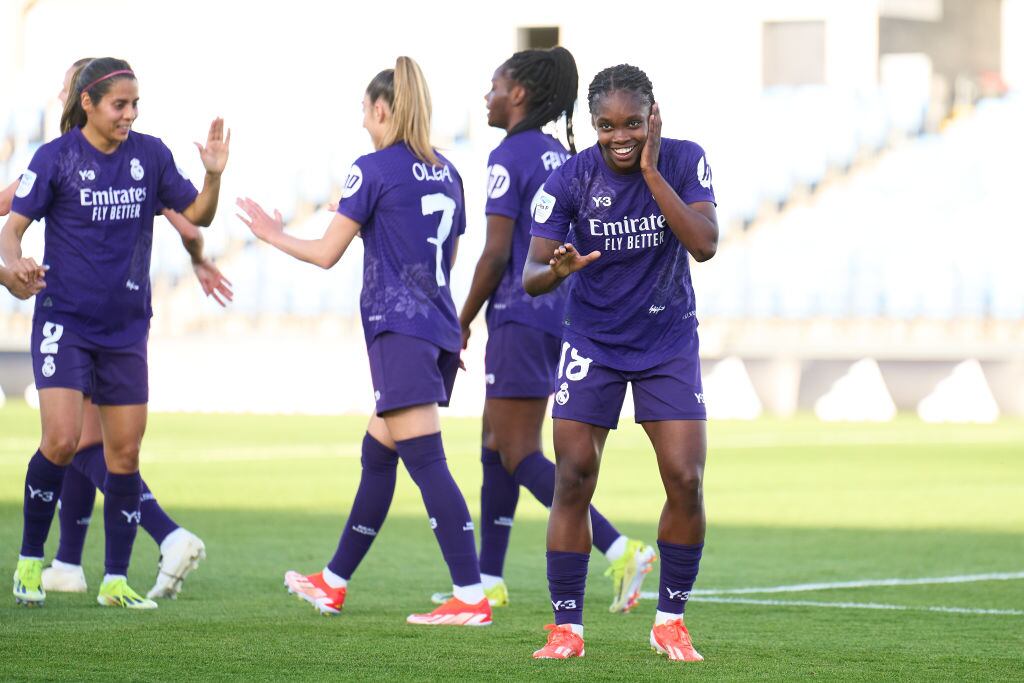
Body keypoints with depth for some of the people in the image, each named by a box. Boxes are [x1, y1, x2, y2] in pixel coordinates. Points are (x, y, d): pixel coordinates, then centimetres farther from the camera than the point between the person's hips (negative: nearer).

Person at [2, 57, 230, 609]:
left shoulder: (150, 155, 3)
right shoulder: (56, 157, -7)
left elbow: (196, 215, 11)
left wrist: (213, 175, -9)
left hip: (125, 328, 4)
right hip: (64, 322, -4)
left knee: (124, 453, 3)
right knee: (62, 440, -17)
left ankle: (115, 581, 13)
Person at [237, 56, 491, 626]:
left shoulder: (374, 170, -7)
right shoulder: (447, 173, 14)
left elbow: (327, 254, -3)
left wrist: (274, 235, 13)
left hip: (399, 329, -8)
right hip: (440, 329, 8)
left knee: (425, 460, -12)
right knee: (378, 455, 17)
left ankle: (472, 598, -19)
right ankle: (333, 584, 27)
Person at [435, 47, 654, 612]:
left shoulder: (509, 158, -12)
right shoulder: (563, 158, 13)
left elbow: (496, 253, -16)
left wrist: (463, 322, -7)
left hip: (520, 317, -9)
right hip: (559, 317, 9)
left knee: (520, 455, -8)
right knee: (496, 444, 16)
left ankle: (620, 550, -21)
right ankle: (488, 581, 20)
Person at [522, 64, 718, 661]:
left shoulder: (684, 161, -10)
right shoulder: (572, 178, -12)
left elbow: (705, 244, -23)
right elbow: (530, 275, -12)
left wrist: (652, 173, -26)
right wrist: (557, 270, -36)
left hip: (669, 343, 0)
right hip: (593, 342, 0)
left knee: (686, 482, -8)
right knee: (574, 479, -8)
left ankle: (670, 622, 9)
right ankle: (567, 628, 2)